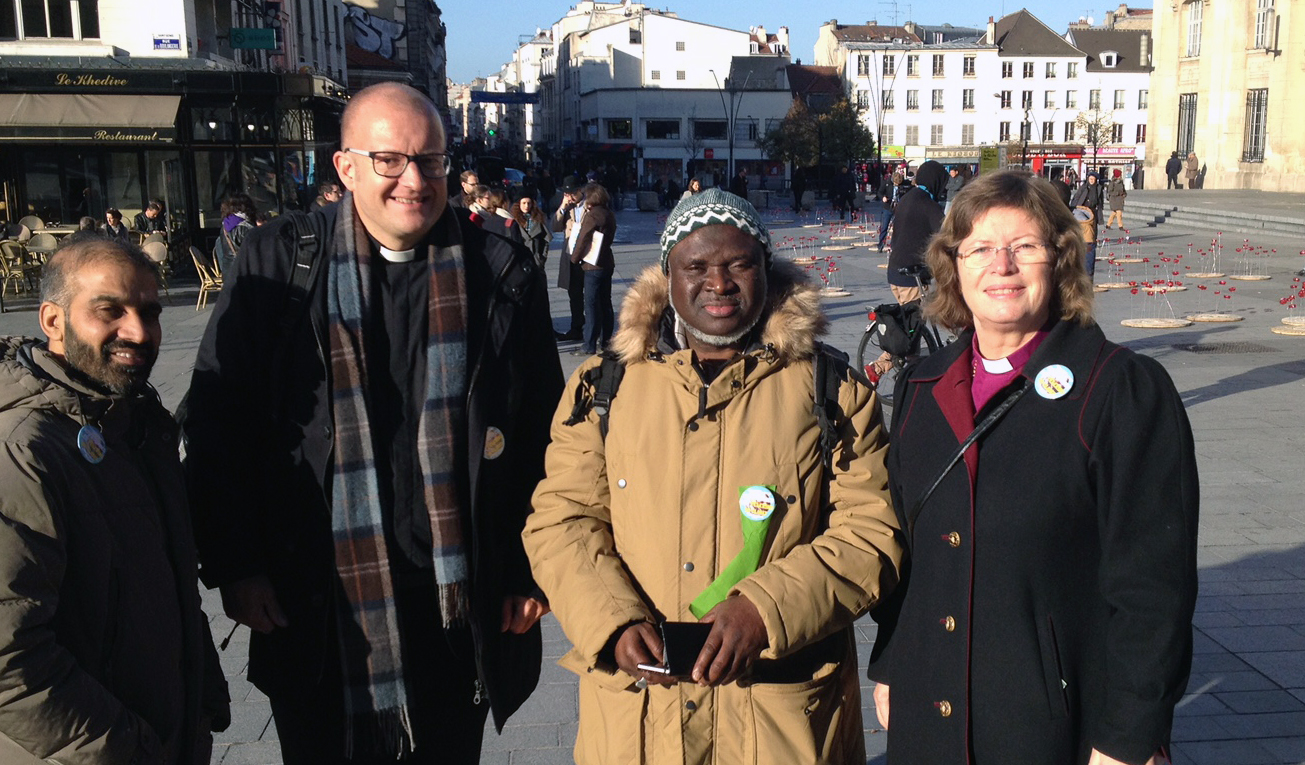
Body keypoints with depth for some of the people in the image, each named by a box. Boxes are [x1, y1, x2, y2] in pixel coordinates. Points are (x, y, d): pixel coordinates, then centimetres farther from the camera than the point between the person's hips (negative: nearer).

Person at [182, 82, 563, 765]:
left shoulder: (503, 273, -1)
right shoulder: (276, 264, -2)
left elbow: (542, 437, 2)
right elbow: (218, 426, 1)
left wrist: (532, 572, 1)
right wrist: (234, 566, -3)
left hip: (459, 606, 1)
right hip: (314, 612, 0)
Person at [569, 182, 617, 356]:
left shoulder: (592, 215, -16)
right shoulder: (609, 215, 8)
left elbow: (582, 239, -14)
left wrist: (574, 258, 1)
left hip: (593, 265, -8)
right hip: (607, 262, 8)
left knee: (591, 304, -6)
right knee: (605, 302, 15)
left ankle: (589, 345, -5)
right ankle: (605, 338, 25)